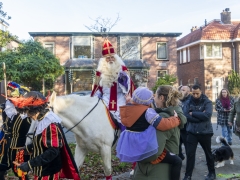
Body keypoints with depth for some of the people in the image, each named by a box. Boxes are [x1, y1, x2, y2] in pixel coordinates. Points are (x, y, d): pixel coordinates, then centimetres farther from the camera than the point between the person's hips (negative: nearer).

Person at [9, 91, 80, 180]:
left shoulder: (50, 125, -26)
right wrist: (27, 148, 15)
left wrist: (29, 164, -29)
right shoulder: (44, 121, 3)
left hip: (48, 173, -9)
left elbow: (52, 152, -30)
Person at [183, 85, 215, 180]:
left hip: (205, 132, -1)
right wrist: (200, 116, -19)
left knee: (208, 153, 15)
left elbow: (207, 115, -23)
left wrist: (193, 113, -17)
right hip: (192, 132, 1)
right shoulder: (188, 102, 0)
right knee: (190, 154, 1)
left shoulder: (207, 102, -7)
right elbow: (186, 115, -14)